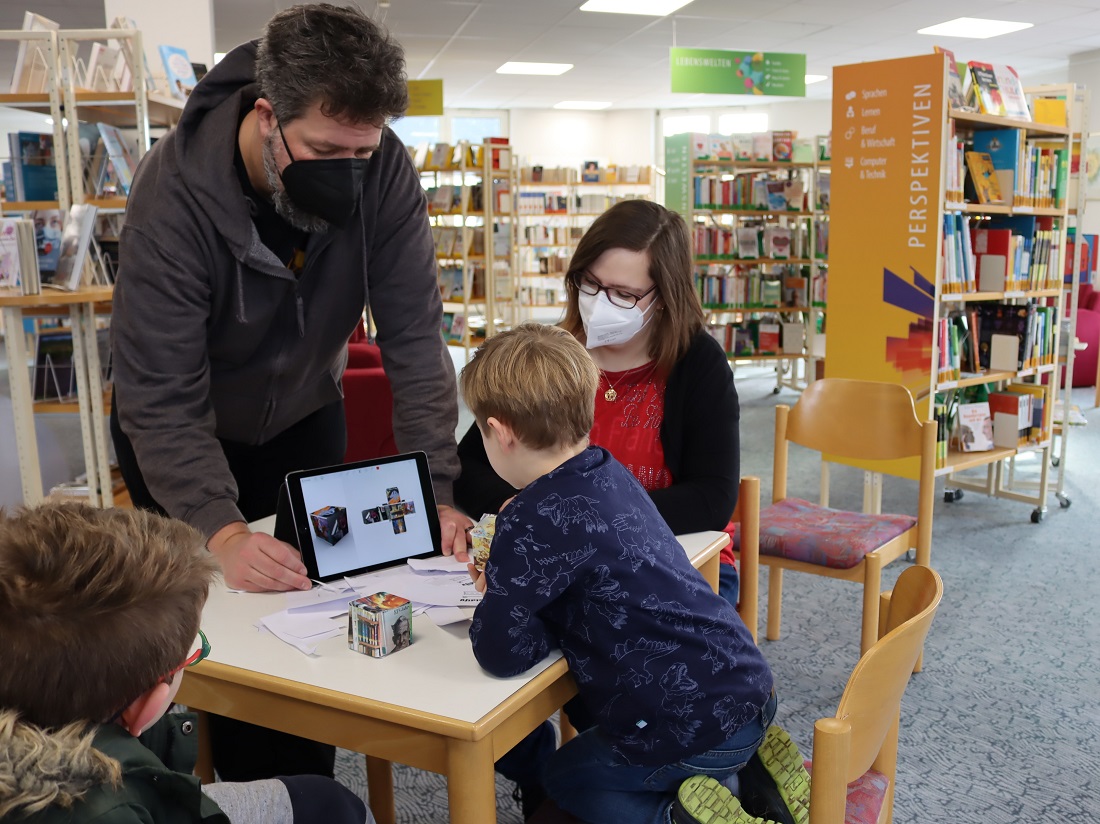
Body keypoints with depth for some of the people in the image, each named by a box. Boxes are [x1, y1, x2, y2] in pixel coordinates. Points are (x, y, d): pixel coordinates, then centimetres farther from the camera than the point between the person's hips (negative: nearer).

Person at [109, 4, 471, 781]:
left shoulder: (382, 170, -24)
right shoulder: (177, 191, -32)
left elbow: (414, 338, -22)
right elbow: (159, 398, -30)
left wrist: (436, 492, -29)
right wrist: (222, 530, -42)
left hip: (304, 418, 3)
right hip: (181, 431, -2)